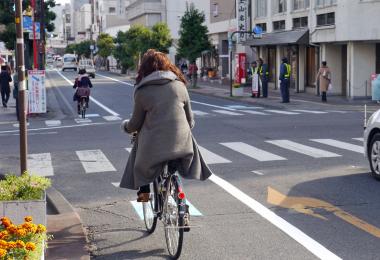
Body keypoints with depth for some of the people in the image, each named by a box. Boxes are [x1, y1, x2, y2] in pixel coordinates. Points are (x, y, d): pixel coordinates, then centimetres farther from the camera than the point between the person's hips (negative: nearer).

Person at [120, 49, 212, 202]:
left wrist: (125, 126, 26)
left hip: (154, 145, -1)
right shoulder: (179, 85, 6)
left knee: (138, 149, 27)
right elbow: (190, 118, 12)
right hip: (181, 142, 1)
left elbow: (136, 123, 4)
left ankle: (143, 191, 23)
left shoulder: (142, 91, -1)